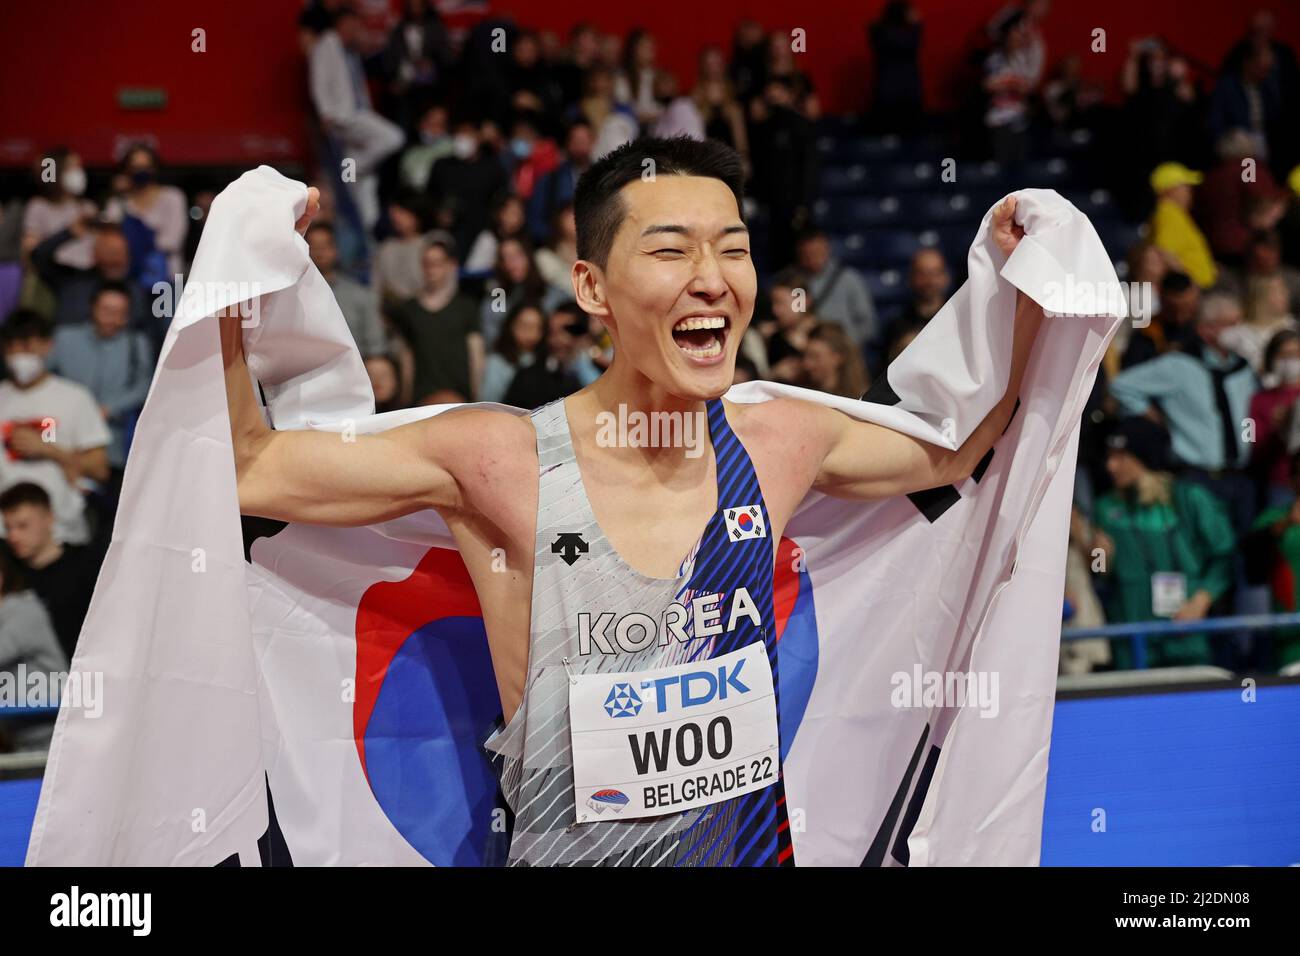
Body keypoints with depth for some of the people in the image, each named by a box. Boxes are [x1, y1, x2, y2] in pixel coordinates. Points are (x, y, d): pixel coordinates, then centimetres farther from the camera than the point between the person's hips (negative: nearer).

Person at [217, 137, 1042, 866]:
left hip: (755, 844, 4)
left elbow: (955, 451, 12)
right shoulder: (502, 460, -18)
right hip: (567, 851, -4)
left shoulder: (781, 441, -6)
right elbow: (245, 469, -16)